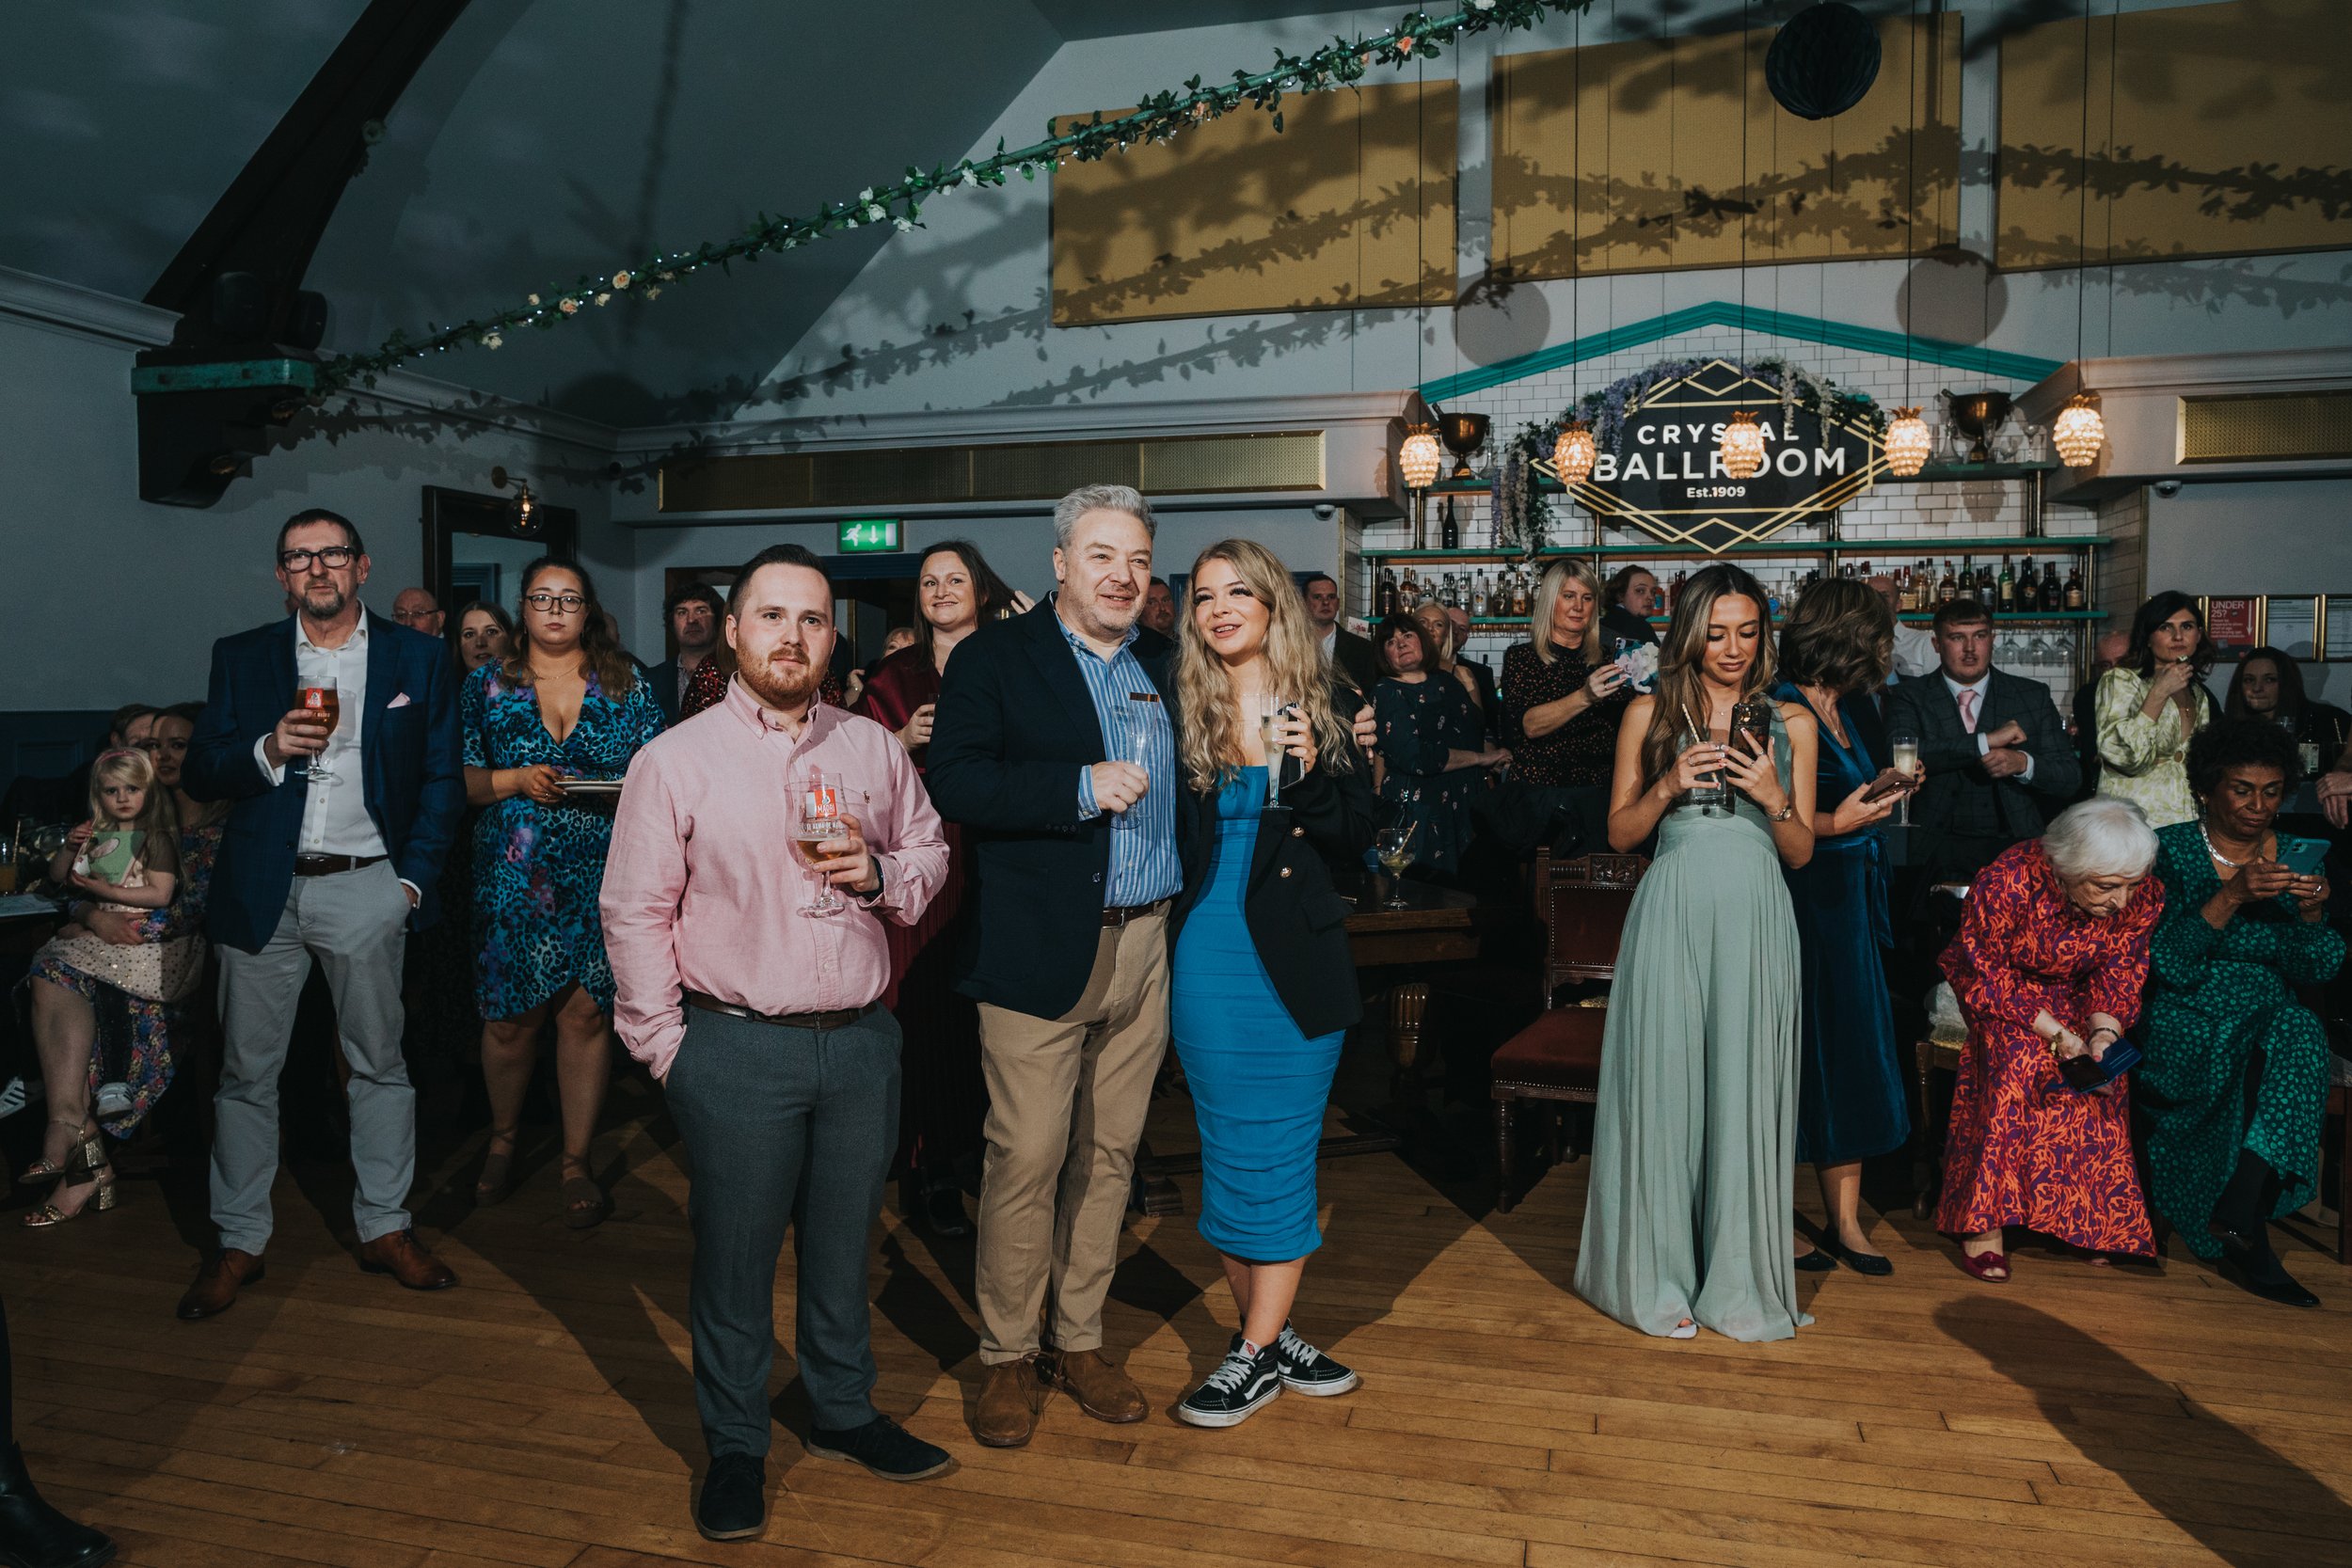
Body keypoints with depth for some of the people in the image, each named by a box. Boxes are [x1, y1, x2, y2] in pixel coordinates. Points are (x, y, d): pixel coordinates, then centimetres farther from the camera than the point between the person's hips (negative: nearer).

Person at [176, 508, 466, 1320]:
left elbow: (443, 778, 5)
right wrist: (268, 751, -15)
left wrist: (414, 878, -3)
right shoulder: (241, 658, 8)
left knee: (380, 1065, 7)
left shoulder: (416, 658, 5)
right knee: (247, 1070, 7)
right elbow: (200, 773, 5)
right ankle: (239, 1243, 18)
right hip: (261, 892, 1)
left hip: (365, 891, -1)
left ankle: (384, 1228, 18)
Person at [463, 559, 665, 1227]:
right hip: (512, 877, 0)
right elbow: (458, 780, 6)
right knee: (510, 1015, 2)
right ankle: (504, 1134, 30)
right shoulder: (487, 686, 9)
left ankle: (577, 1159, 14)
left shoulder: (631, 688, 8)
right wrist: (516, 781, -11)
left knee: (586, 1014, 0)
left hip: (600, 877, 0)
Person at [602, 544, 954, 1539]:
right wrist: (668, 1047, -6)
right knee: (735, 1257, 9)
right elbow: (634, 911, -4)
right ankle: (735, 1447, 28)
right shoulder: (676, 761, -5)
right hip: (738, 1052, -3)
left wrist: (882, 875, -6)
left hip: (861, 1042, 3)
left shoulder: (873, 749, 5)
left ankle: (843, 1412, 37)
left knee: (844, 1244, 17)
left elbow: (929, 850, 16)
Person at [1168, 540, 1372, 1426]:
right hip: (1209, 961, 0)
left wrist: (1310, 776, -12)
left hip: (1299, 961, 1)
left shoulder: (1321, 706, 4)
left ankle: (1258, 1352, 15)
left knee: (1282, 1154, 4)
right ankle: (1266, 1334, 21)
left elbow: (1357, 840, 3)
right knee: (1232, 1151, 6)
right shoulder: (1180, 711, 1)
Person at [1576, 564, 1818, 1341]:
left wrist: (1774, 796, -9)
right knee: (1664, 1083, 1)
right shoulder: (1650, 714, 8)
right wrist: (1668, 787, -10)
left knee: (1745, 1092, 2)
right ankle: (1660, 1274, 14)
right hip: (1672, 916, -1)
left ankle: (1740, 1276, 17)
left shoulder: (1791, 722, 11)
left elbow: (1801, 851, 10)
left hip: (1755, 919, 1)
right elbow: (1619, 833, 7)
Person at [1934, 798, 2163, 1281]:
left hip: (2073, 995, 4)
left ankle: (2091, 1221, -3)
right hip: (1990, 987, -4)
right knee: (2018, 1056, -30)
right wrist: (2054, 1033, -32)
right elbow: (1987, 979, -25)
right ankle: (1983, 1220, -25)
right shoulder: (2006, 884, -34)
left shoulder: (2144, 895, -20)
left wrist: (2103, 1030, -29)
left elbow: (2119, 973, -10)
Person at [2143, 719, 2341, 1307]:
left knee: (2299, 1030, -32)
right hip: (2184, 1028, -3)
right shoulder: (2169, 851, -1)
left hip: (2272, 1022, 3)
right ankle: (2250, 1235, -20)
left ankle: (2239, 1209, -34)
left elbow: (2316, 969, 5)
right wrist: (2232, 896, -24)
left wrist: (2312, 913, -15)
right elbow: (2170, 965, -12)